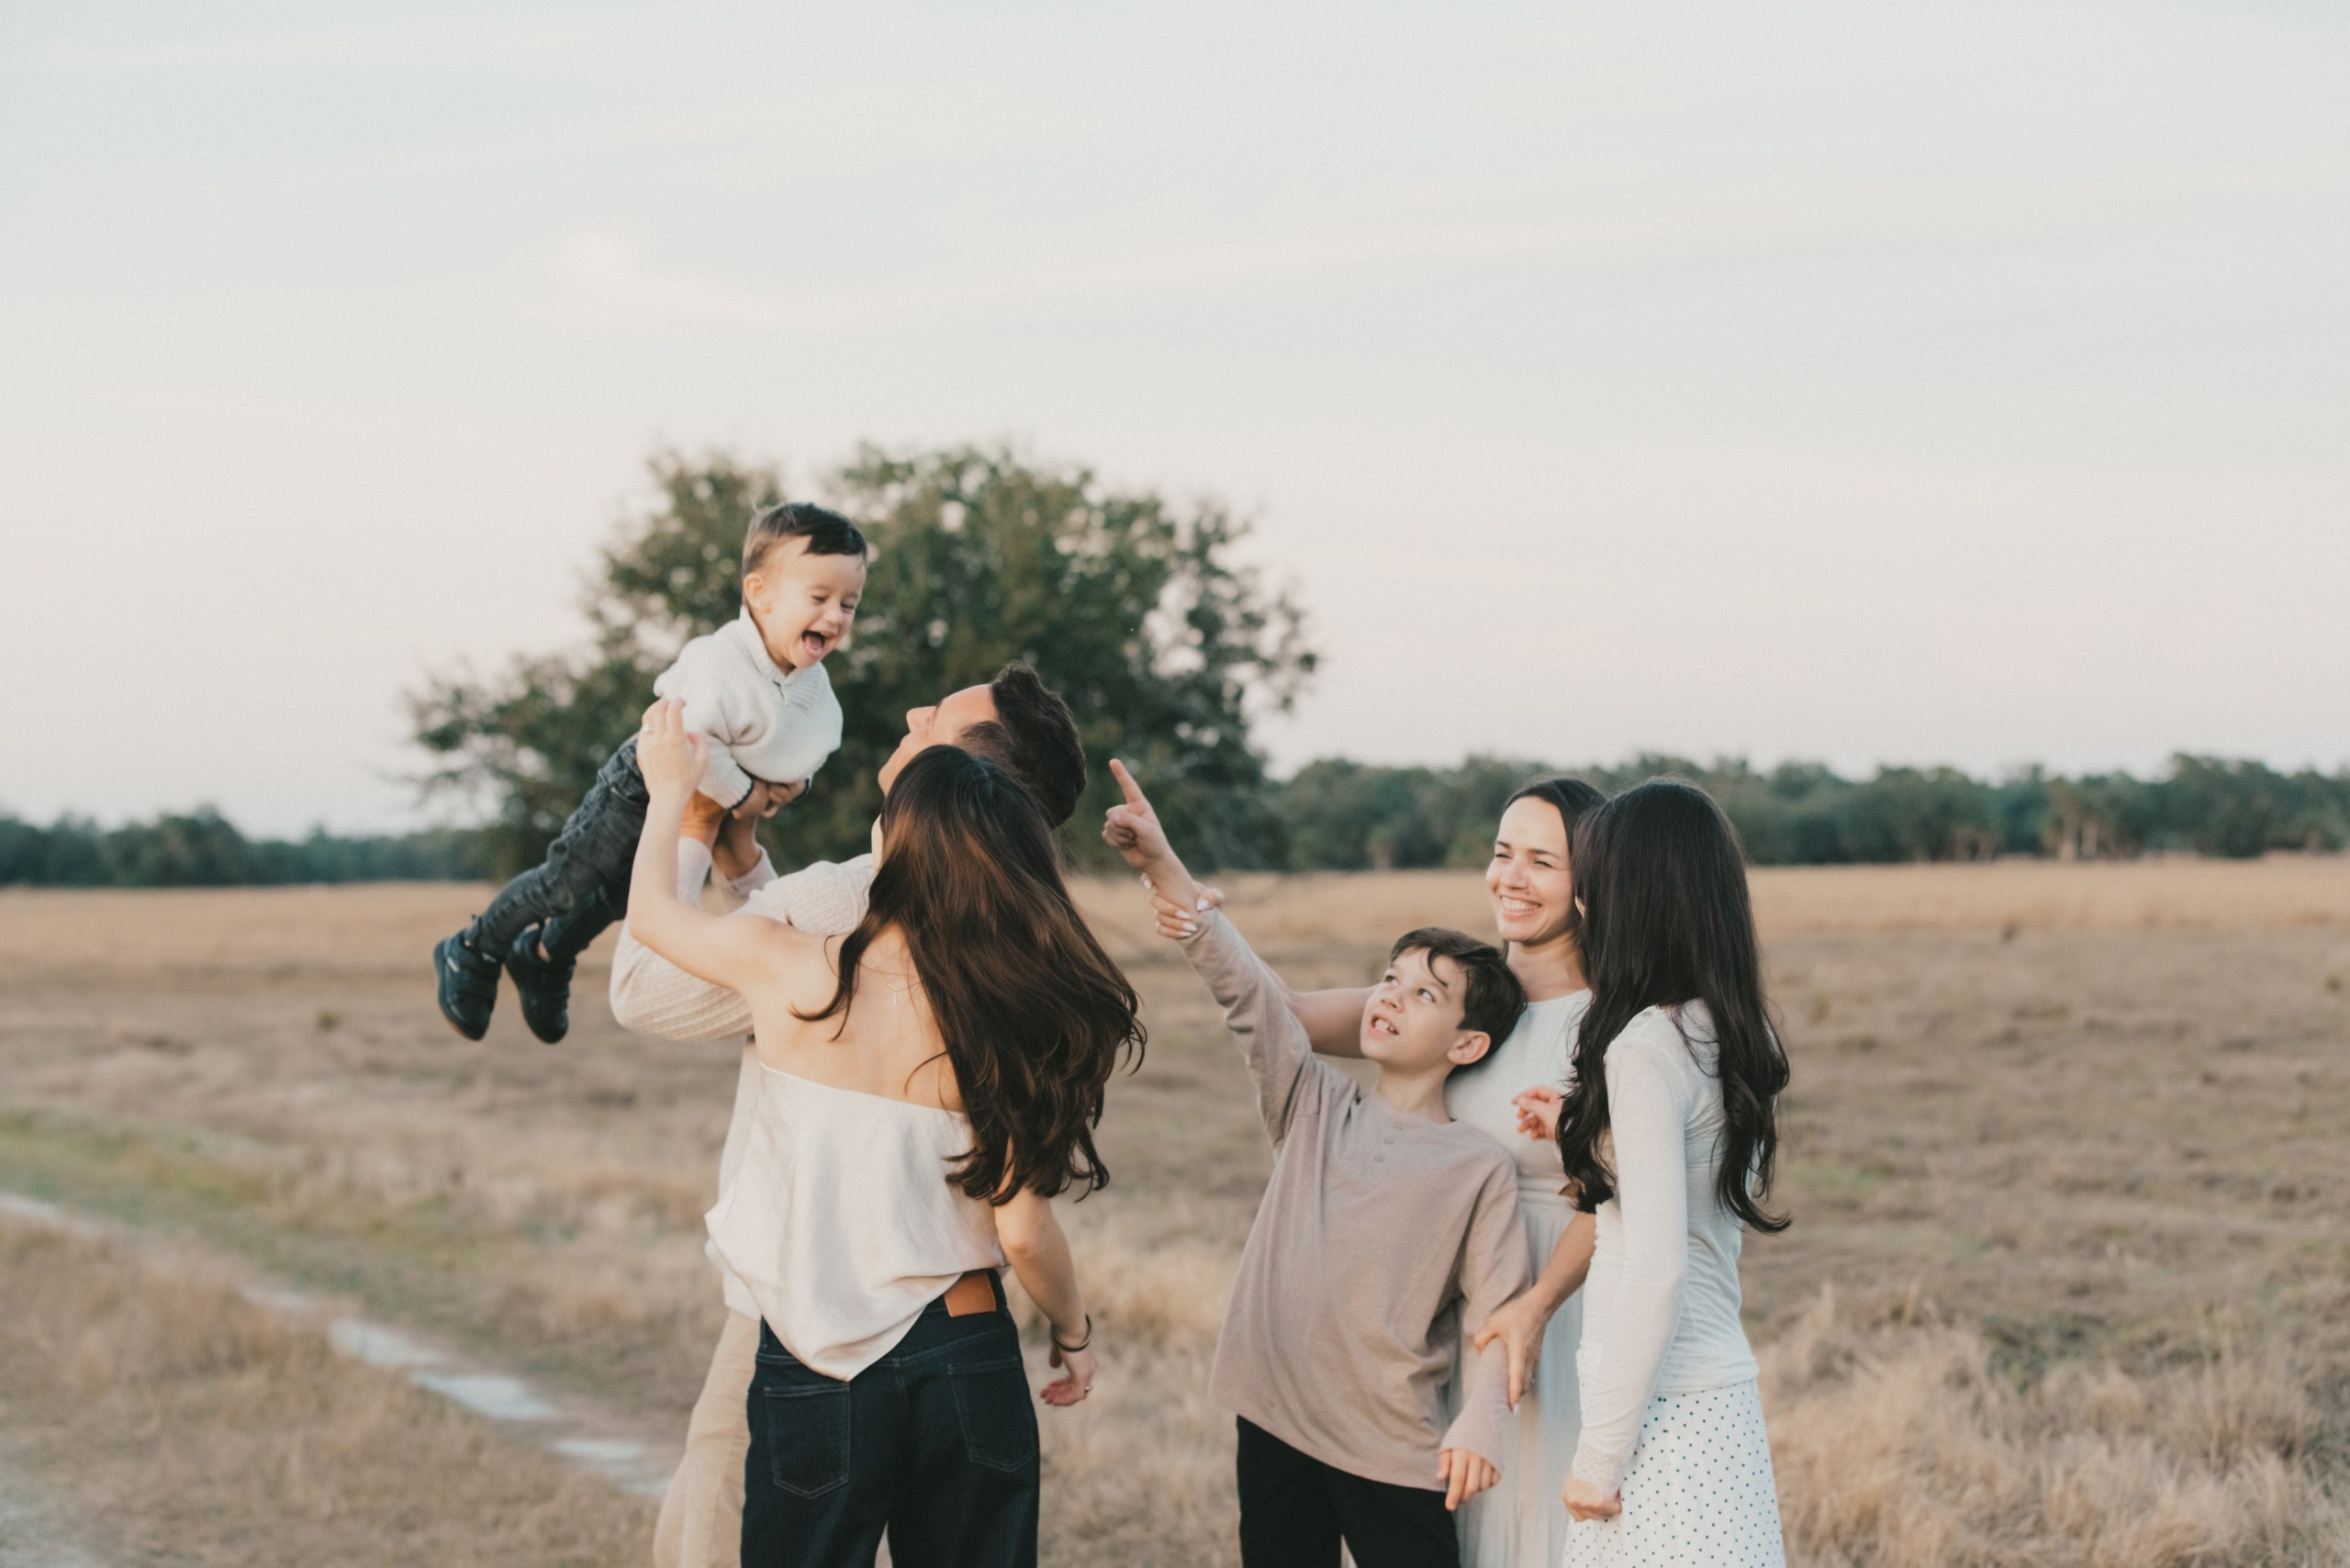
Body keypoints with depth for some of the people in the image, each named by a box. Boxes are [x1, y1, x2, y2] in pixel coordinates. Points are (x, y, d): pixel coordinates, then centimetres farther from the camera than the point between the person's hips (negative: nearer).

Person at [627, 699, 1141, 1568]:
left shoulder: (791, 972, -12)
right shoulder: (1002, 1023, -10)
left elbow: (651, 910, 9)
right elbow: (1024, 1233, -9)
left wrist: (671, 787, 25)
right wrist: (1074, 1333, 10)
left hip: (812, 1371, -1)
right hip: (969, 1359, 1)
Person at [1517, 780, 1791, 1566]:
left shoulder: (1646, 1047, -16)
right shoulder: (1740, 1039, 9)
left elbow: (1657, 1271, -21)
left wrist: (1599, 1453, -16)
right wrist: (1583, 1134, 20)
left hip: (1664, 1410, -9)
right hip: (1722, 1391, 9)